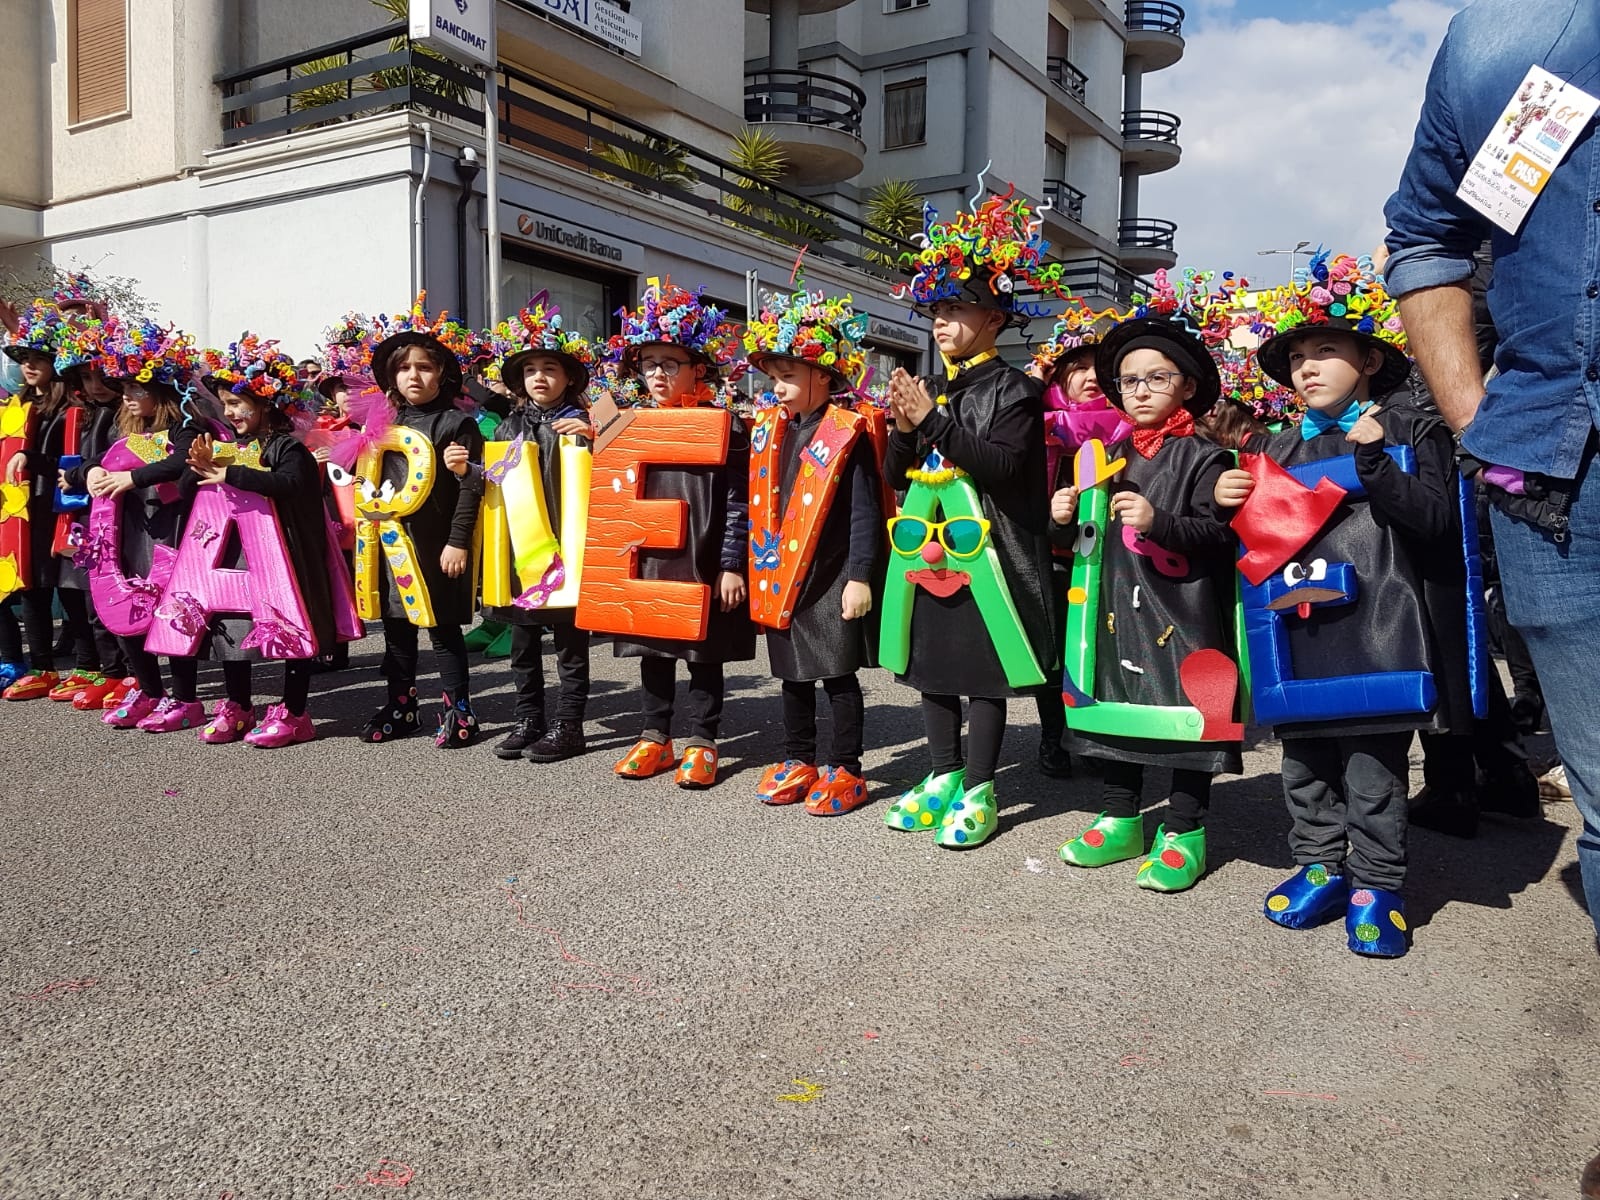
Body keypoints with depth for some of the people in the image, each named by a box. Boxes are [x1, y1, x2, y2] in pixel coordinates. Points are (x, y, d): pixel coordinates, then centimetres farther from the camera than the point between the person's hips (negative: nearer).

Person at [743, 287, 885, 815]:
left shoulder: (847, 433, -11)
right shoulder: (770, 429, 10)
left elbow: (864, 511, -13)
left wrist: (860, 576, -15)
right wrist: (755, 569, 14)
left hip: (831, 579, -7)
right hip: (781, 577, 7)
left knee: (837, 674, 3)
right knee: (793, 673, 15)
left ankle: (843, 768, 15)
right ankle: (797, 760, 28)